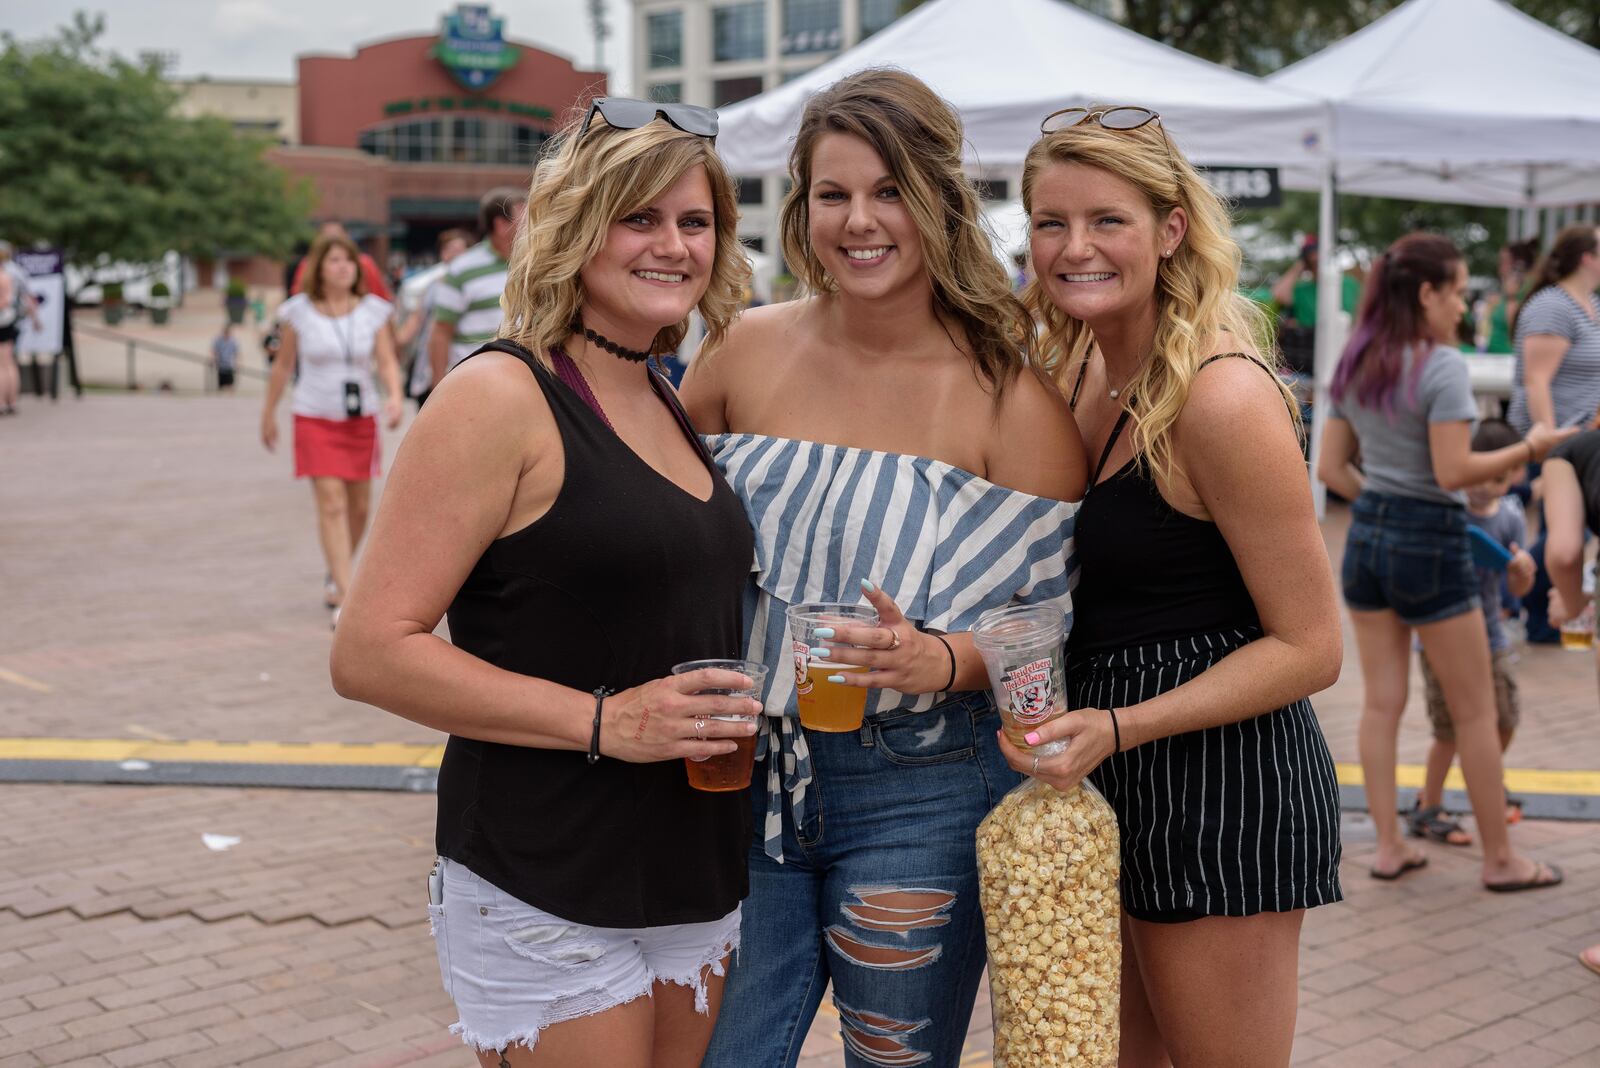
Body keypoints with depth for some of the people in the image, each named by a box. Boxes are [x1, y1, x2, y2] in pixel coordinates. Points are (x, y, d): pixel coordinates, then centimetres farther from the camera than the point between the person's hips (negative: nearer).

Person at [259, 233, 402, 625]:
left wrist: (394, 396, -22)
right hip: (315, 418, -3)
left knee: (359, 506, 10)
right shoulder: (299, 313, -3)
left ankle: (336, 576, 35)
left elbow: (387, 361, -3)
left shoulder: (373, 311, 1)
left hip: (361, 418, 3)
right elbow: (283, 365, 7)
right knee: (331, 504, -13)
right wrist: (269, 413, 12)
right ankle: (346, 599, -16)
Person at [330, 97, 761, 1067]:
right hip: (547, 901, -7)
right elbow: (371, 653, -18)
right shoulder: (502, 397, -13)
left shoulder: (676, 406, 10)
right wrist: (605, 721, -22)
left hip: (698, 876, 8)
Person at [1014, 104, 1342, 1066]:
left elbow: (1309, 647, -17)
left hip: (1221, 788, -8)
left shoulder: (1222, 397, -20)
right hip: (1109, 779, 8)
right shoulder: (1077, 368, 4)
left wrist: (1118, 728, -25)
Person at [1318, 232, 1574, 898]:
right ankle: (1500, 859, 15)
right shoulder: (1442, 365, -15)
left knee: (1381, 701, 12)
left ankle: (1389, 847, 16)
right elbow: (1453, 471, -20)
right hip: (1429, 542, -7)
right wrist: (1528, 450, -9)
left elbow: (1331, 468, 9)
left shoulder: (1355, 366, 8)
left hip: (1366, 536, 7)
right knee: (1474, 711, 6)